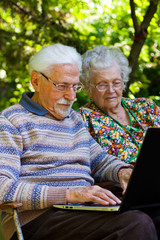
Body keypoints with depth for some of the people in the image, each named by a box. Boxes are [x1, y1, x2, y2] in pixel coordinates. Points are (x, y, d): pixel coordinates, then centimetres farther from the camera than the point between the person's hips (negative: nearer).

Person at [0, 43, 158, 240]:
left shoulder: (74, 119, 24)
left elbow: (99, 159, 35)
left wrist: (122, 171, 10)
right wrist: (69, 194, -22)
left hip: (84, 212, 8)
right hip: (39, 217, -8)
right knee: (137, 223, -30)